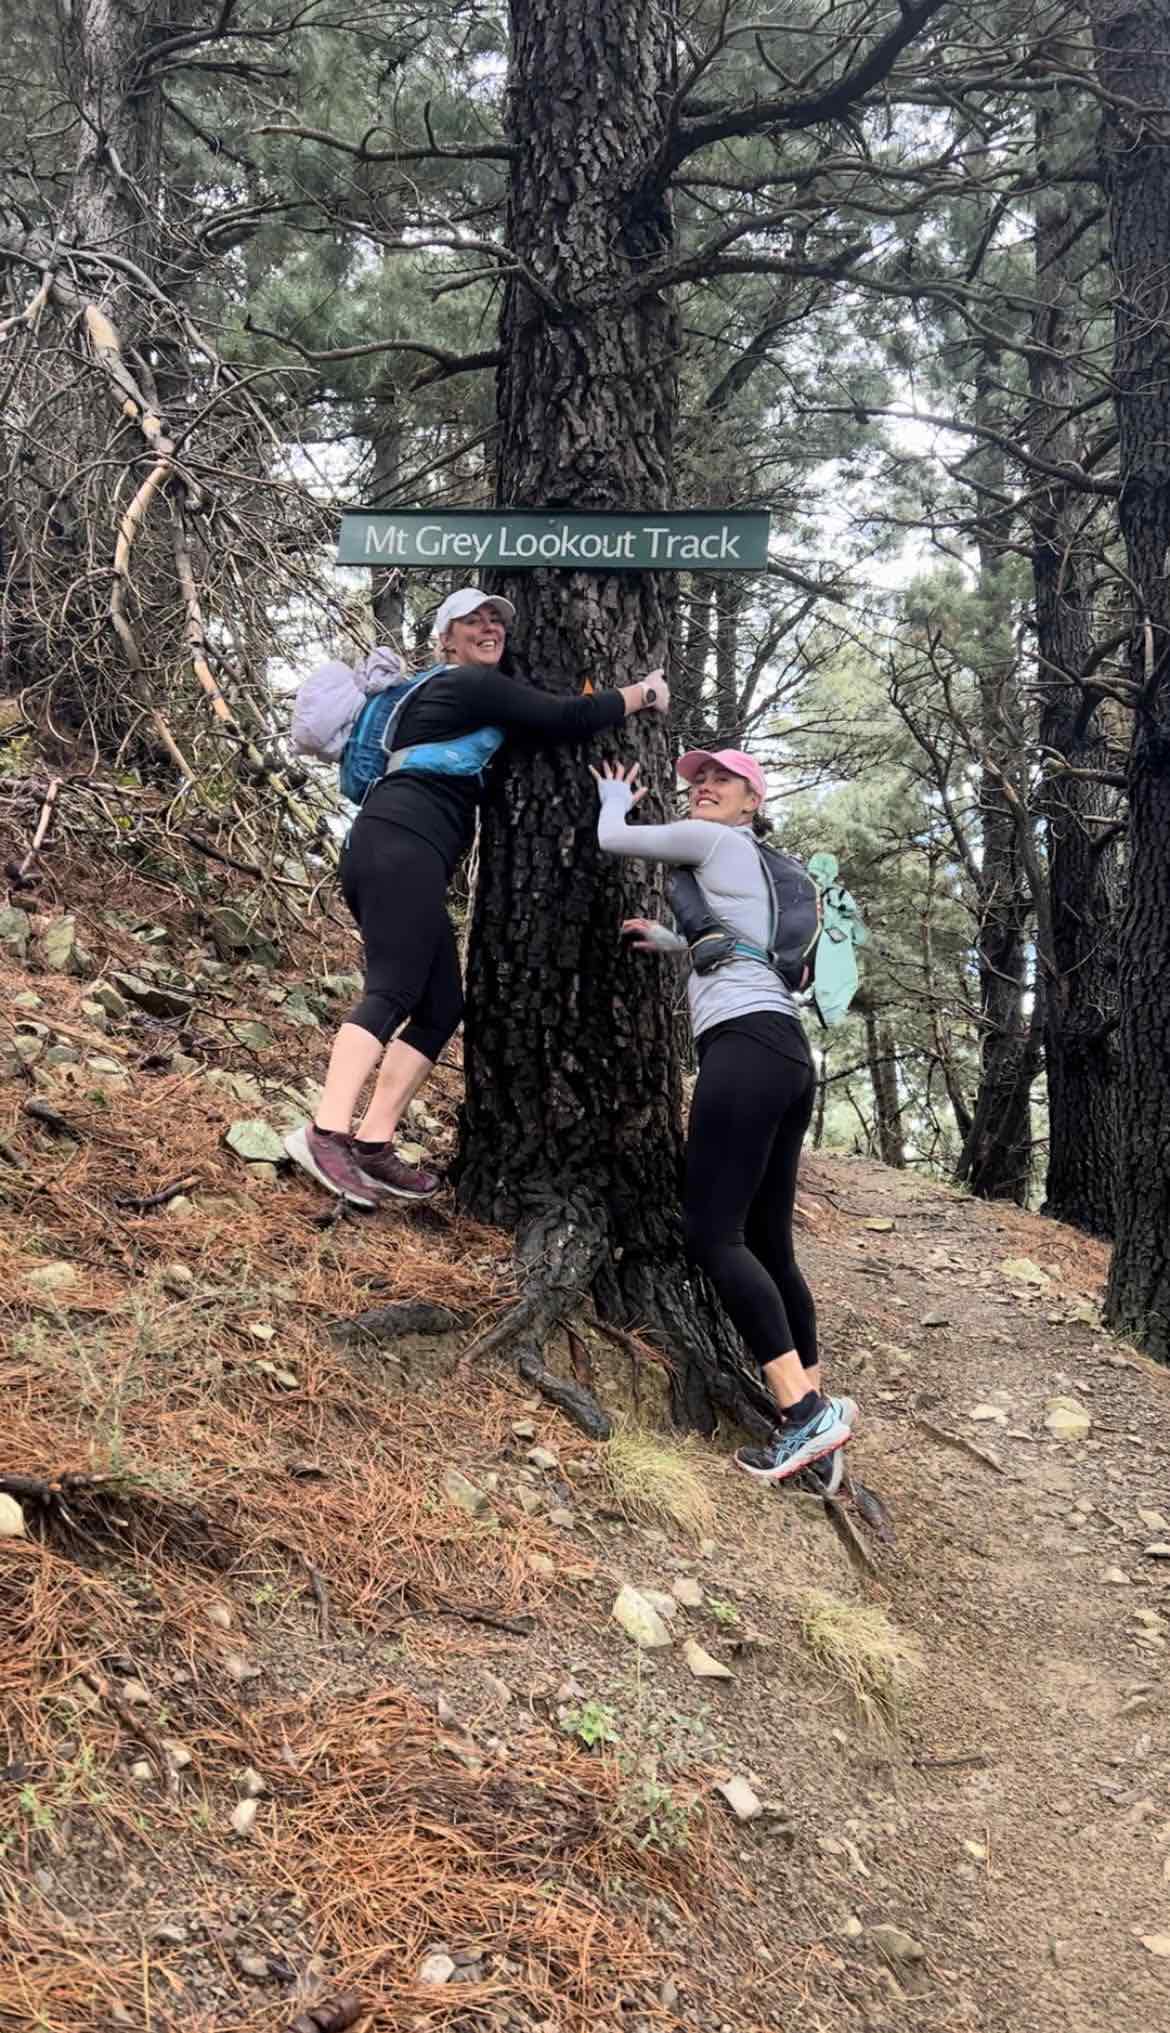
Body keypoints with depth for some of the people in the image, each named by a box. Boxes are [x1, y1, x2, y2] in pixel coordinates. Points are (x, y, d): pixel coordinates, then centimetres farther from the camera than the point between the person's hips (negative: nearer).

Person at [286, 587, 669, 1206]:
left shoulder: (443, 691, 30)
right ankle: (326, 1133, -35)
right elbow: (565, 720, -4)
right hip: (400, 847, -10)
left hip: (395, 852, 10)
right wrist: (644, 692, 9)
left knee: (441, 1006, 3)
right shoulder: (476, 686, 1)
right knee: (391, 994, -22)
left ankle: (373, 1145, -4)